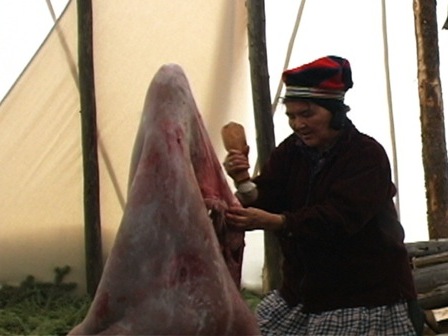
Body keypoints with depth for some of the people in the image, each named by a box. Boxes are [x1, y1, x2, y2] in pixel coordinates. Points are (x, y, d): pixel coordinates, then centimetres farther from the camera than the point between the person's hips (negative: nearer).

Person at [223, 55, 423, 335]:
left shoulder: (368, 154, -14)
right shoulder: (291, 150, 7)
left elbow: (340, 216, -27)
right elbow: (264, 202, -2)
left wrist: (272, 222, -38)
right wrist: (244, 184, -25)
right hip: (304, 293, 6)